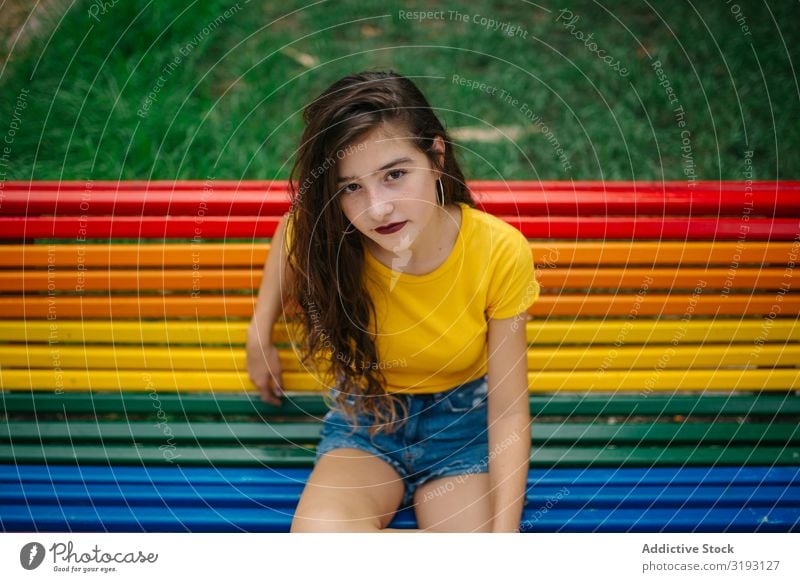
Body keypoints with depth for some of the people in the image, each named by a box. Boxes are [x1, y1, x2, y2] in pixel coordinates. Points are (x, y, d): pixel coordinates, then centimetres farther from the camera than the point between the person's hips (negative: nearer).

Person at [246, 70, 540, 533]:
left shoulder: (500, 251, -23)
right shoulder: (322, 239, -21)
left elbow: (509, 412, -17)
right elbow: (289, 236, 8)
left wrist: (503, 533, -24)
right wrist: (259, 337, 6)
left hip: (463, 420, -1)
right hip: (364, 418, 1)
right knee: (319, 531, -31)